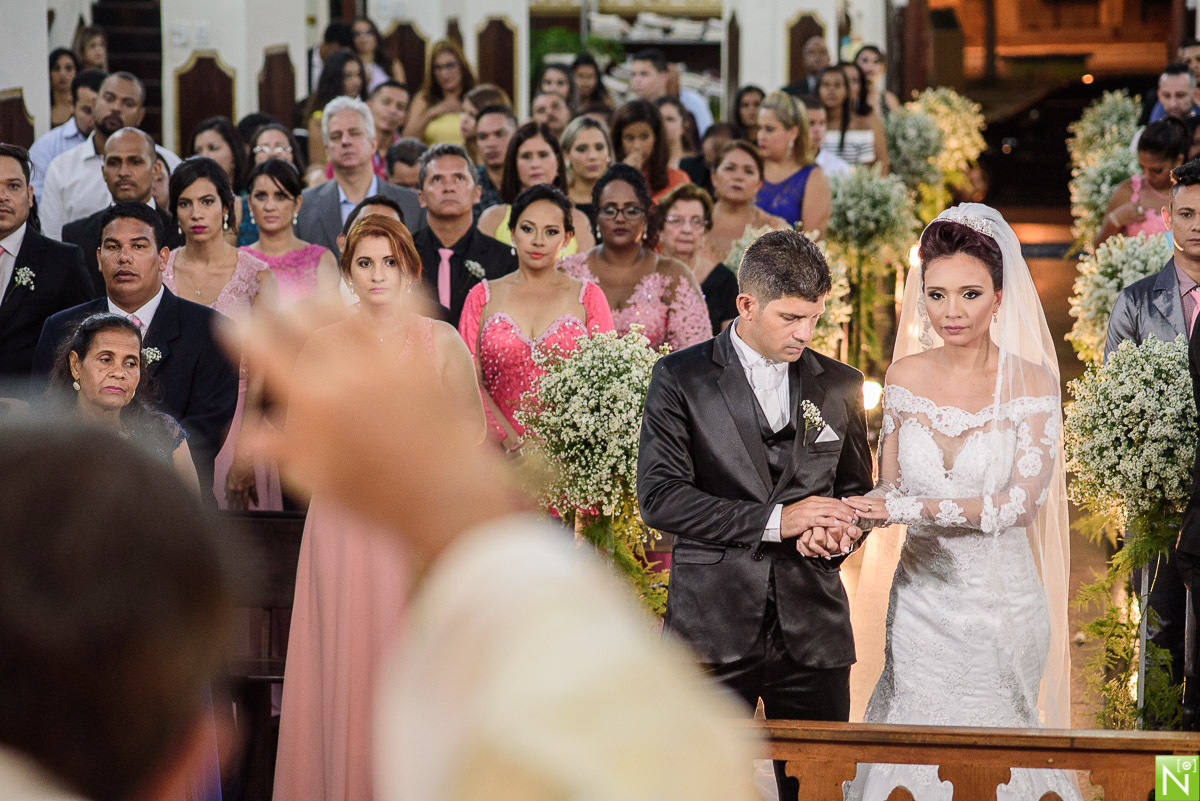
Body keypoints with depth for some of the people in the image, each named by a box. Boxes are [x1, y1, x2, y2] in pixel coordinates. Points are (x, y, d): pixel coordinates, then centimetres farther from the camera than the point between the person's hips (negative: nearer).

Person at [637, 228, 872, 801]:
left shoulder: (841, 387, 11)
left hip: (814, 628, 3)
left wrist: (839, 534, -4)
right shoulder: (681, 379, 0)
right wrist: (773, 519, -16)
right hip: (713, 625, -3)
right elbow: (659, 496, -9)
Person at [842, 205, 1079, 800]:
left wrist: (909, 508, -21)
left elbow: (1021, 502, -17)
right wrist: (857, 513, -14)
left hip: (1000, 599, -3)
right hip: (920, 592, 3)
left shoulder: (1030, 382, -10)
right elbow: (891, 484, 9)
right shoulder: (906, 376, 2)